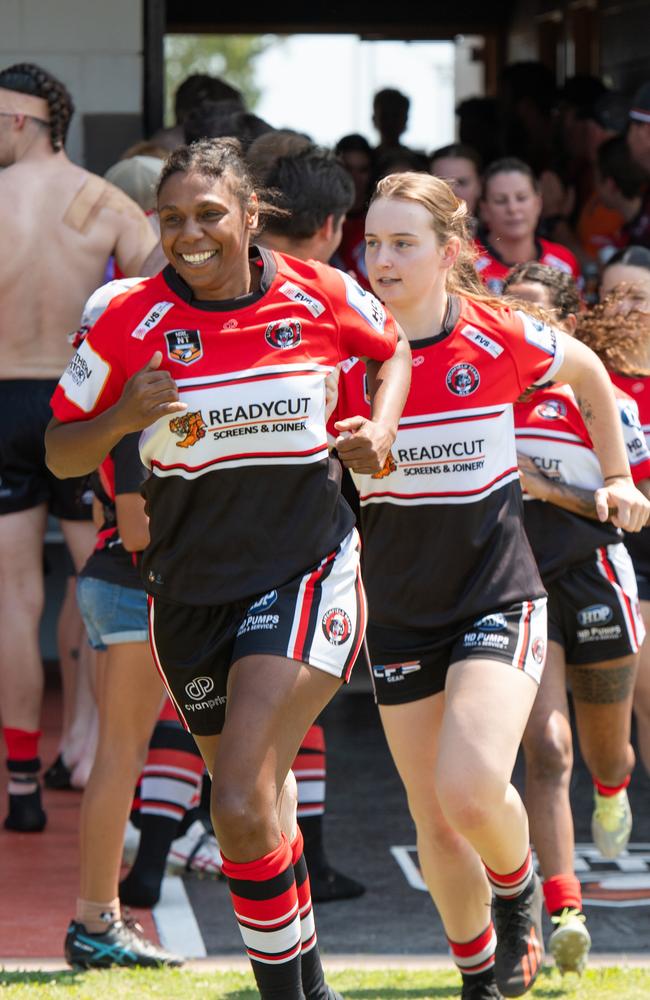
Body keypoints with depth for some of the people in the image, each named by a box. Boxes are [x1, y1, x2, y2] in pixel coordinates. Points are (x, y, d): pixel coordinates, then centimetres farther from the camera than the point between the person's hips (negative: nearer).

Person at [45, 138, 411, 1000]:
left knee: (243, 807, -20)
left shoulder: (321, 296, -6)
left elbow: (393, 349, 16)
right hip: (189, 591, 3)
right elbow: (61, 452, 0)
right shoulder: (131, 321, -7)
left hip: (305, 571, -3)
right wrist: (123, 419, -20)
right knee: (258, 806, 14)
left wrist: (381, 425, -2)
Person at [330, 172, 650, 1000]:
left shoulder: (500, 339, -9)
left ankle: (517, 887, 12)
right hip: (399, 612, 3)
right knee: (433, 823, 6)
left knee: (470, 791, -22)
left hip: (497, 597, -3)